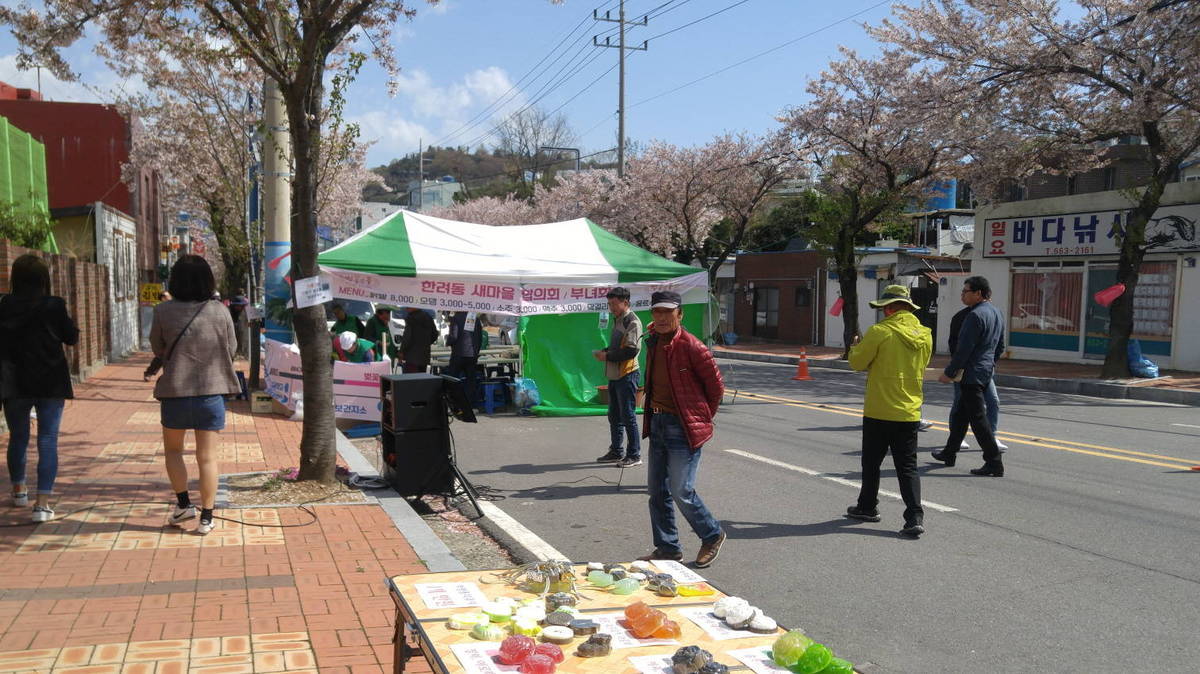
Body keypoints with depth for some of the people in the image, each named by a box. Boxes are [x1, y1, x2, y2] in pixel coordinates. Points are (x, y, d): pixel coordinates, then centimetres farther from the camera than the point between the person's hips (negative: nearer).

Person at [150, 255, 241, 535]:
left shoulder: (163, 312, -7)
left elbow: (157, 348, 8)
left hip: (174, 391, 0)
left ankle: (183, 504, 20)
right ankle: (206, 517, 10)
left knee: (173, 449, 23)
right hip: (211, 391, 0)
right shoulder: (219, 311, -6)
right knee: (207, 457, 6)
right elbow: (231, 350, 4)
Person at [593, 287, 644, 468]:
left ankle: (634, 455, 5)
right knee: (614, 416, 15)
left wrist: (608, 356, -15)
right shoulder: (617, 320, 17)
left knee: (628, 416, -3)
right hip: (614, 375, 9)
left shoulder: (632, 322, -13)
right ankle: (616, 452, 26)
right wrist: (604, 351, 8)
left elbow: (631, 350, -21)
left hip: (627, 375, -9)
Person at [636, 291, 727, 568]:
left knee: (681, 491, -6)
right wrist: (654, 413, 16)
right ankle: (667, 548, 24)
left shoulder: (692, 347, -16)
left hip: (684, 428, -8)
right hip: (658, 423, 8)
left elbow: (716, 387, -9)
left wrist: (702, 418, -1)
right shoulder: (653, 344, 8)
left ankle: (713, 536, 19)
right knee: (657, 490, 11)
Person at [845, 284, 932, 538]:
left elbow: (858, 363, -6)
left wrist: (855, 348, 17)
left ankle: (868, 507, 27)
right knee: (907, 466, 7)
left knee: (871, 462, 13)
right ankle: (915, 517, -4)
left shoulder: (879, 332, -14)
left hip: (879, 411, -4)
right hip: (910, 412, 4)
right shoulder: (924, 335, 4)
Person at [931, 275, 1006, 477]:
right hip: (986, 373, 10)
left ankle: (994, 463, -4)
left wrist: (949, 373, -14)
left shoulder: (975, 315, -19)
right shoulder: (996, 313, 12)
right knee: (960, 414, 19)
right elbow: (1000, 347, 20)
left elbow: (964, 349, -20)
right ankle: (949, 453, 30)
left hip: (971, 375, -10)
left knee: (978, 418, -6)